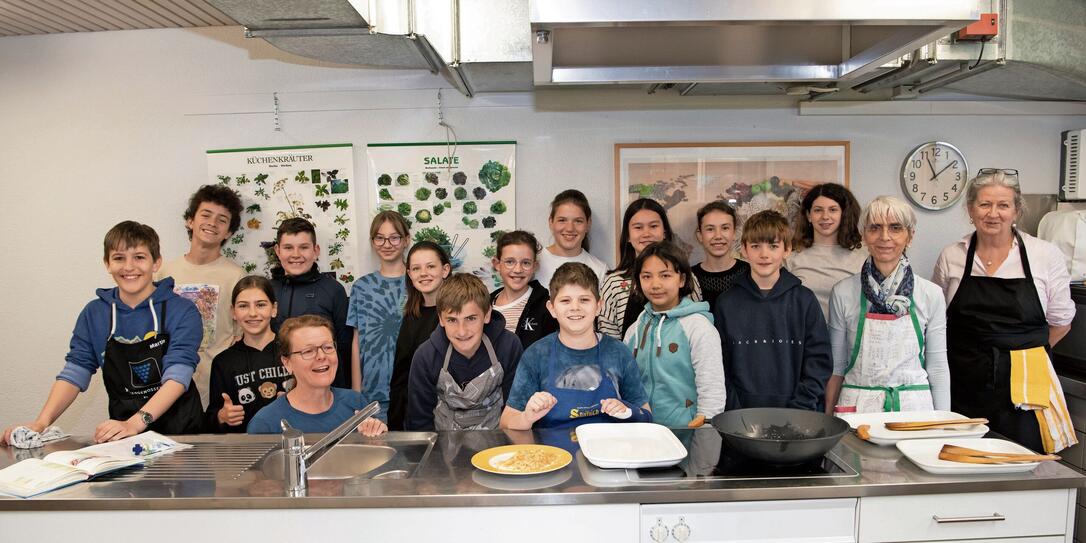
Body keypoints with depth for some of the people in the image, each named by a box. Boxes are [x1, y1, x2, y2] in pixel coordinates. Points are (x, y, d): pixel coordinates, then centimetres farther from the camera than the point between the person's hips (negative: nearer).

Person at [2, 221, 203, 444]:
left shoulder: (183, 312, -4)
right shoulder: (94, 314, 10)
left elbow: (177, 376, -13)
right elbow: (74, 373, 5)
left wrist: (136, 422, -26)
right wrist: (42, 422, -11)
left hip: (180, 432, -3)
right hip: (123, 434, 4)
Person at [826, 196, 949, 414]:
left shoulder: (931, 294, -1)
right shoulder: (843, 293, -4)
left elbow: (938, 368, 4)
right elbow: (836, 367, 2)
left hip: (913, 405, 1)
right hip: (857, 408, -1)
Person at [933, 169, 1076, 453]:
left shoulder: (1046, 255, 0)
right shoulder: (951, 256, 2)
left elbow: (1060, 322, 9)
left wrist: (1020, 353, 9)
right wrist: (971, 355, 8)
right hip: (965, 387, 1)